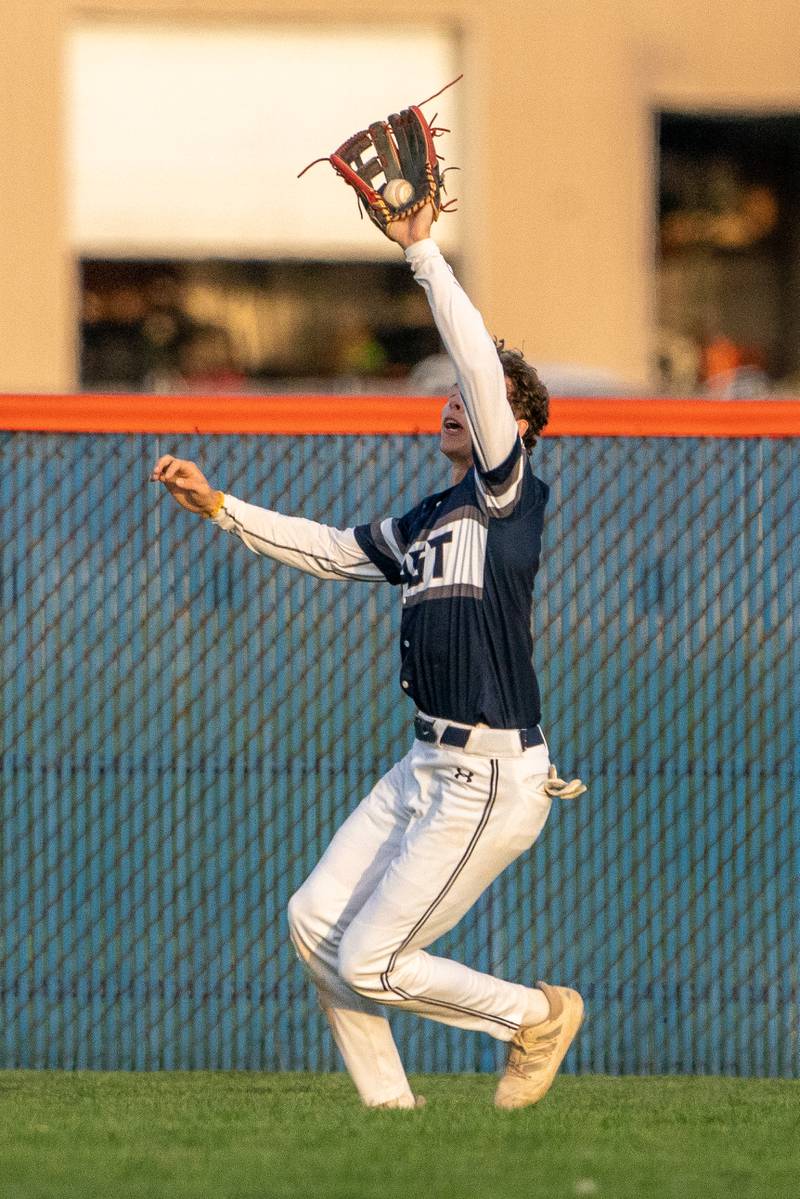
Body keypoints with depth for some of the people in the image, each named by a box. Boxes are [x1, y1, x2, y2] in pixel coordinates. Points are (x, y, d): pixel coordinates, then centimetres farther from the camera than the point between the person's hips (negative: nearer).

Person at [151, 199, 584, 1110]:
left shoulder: (509, 491, -8)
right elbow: (328, 551, 24)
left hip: (491, 782, -9)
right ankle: (389, 1106, 14)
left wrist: (424, 255, -18)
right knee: (315, 919, 7)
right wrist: (218, 506, 16)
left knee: (368, 964, -6)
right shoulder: (426, 523, 16)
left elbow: (481, 364, -18)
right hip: (425, 767, 9)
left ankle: (537, 1014, 13)